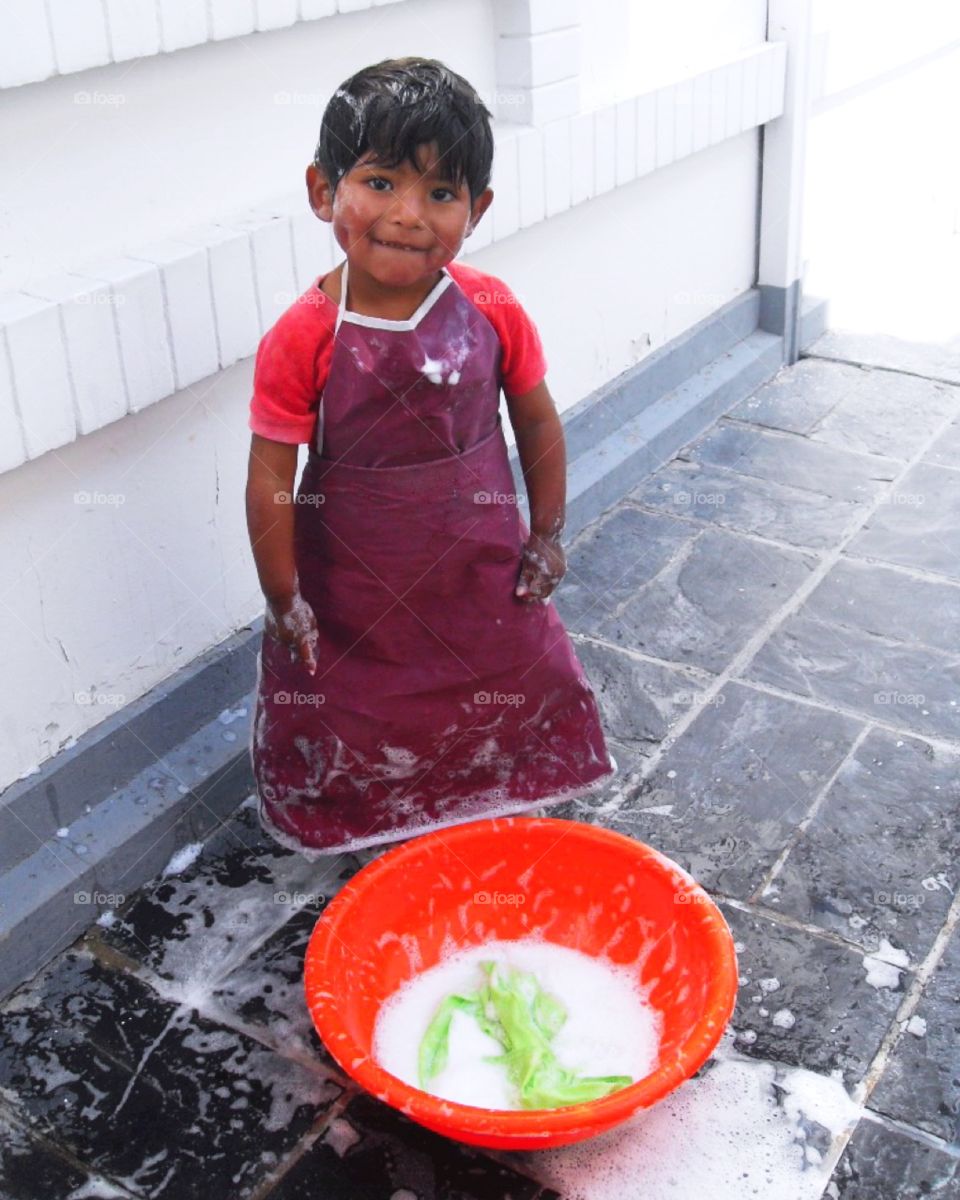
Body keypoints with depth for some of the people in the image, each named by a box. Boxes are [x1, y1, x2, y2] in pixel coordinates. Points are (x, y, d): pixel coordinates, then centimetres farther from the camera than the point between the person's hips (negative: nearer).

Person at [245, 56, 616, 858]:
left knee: (510, 692, 22)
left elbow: (538, 423, 0)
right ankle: (385, 838, 45)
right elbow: (272, 478, -14)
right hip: (351, 583, -2)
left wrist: (547, 537, 4)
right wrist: (283, 598, -8)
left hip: (479, 565, 3)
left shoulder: (492, 312, -14)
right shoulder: (303, 339, -22)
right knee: (358, 718, 17)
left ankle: (495, 816, 51)